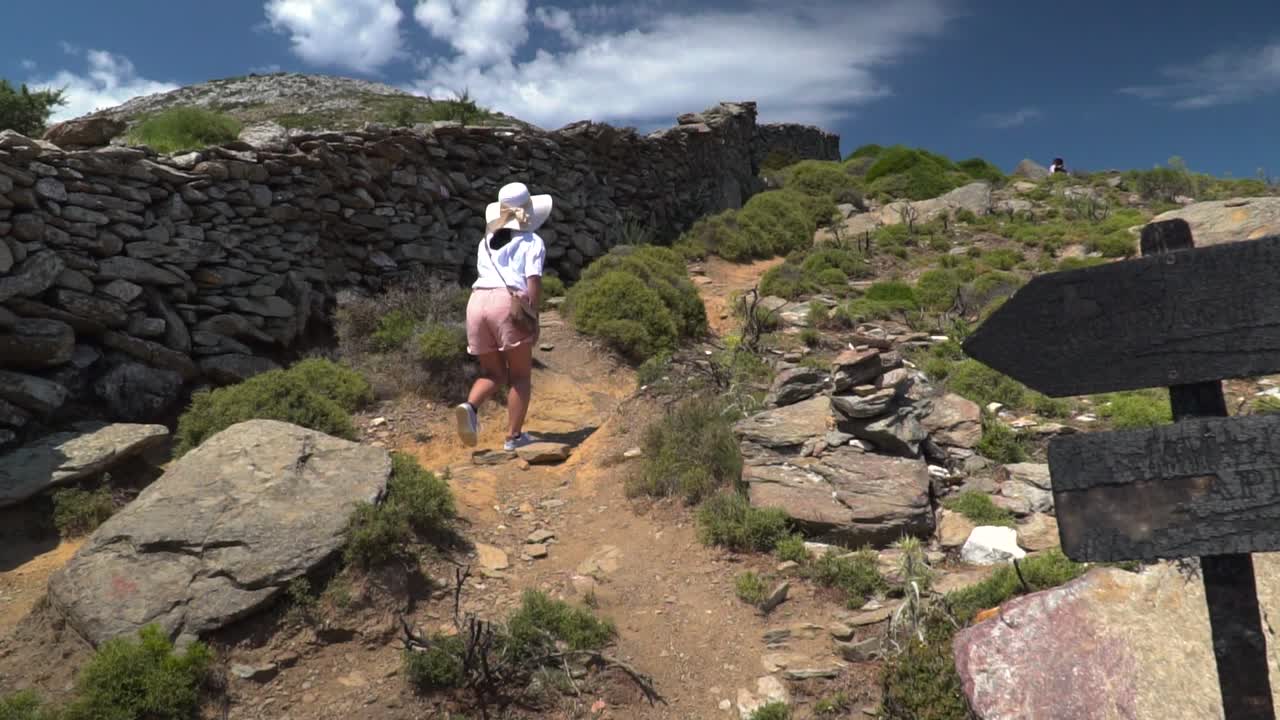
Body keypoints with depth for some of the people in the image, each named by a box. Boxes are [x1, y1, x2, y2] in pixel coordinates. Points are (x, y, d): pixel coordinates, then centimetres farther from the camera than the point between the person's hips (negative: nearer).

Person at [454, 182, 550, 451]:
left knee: (493, 374, 16)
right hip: (509, 305, -5)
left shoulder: (486, 242, 24)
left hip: (478, 303, 5)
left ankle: (469, 407, -13)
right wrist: (533, 317, -5)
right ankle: (513, 436, 7)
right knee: (521, 376, 9)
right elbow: (534, 281, -4)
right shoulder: (532, 242, 8)